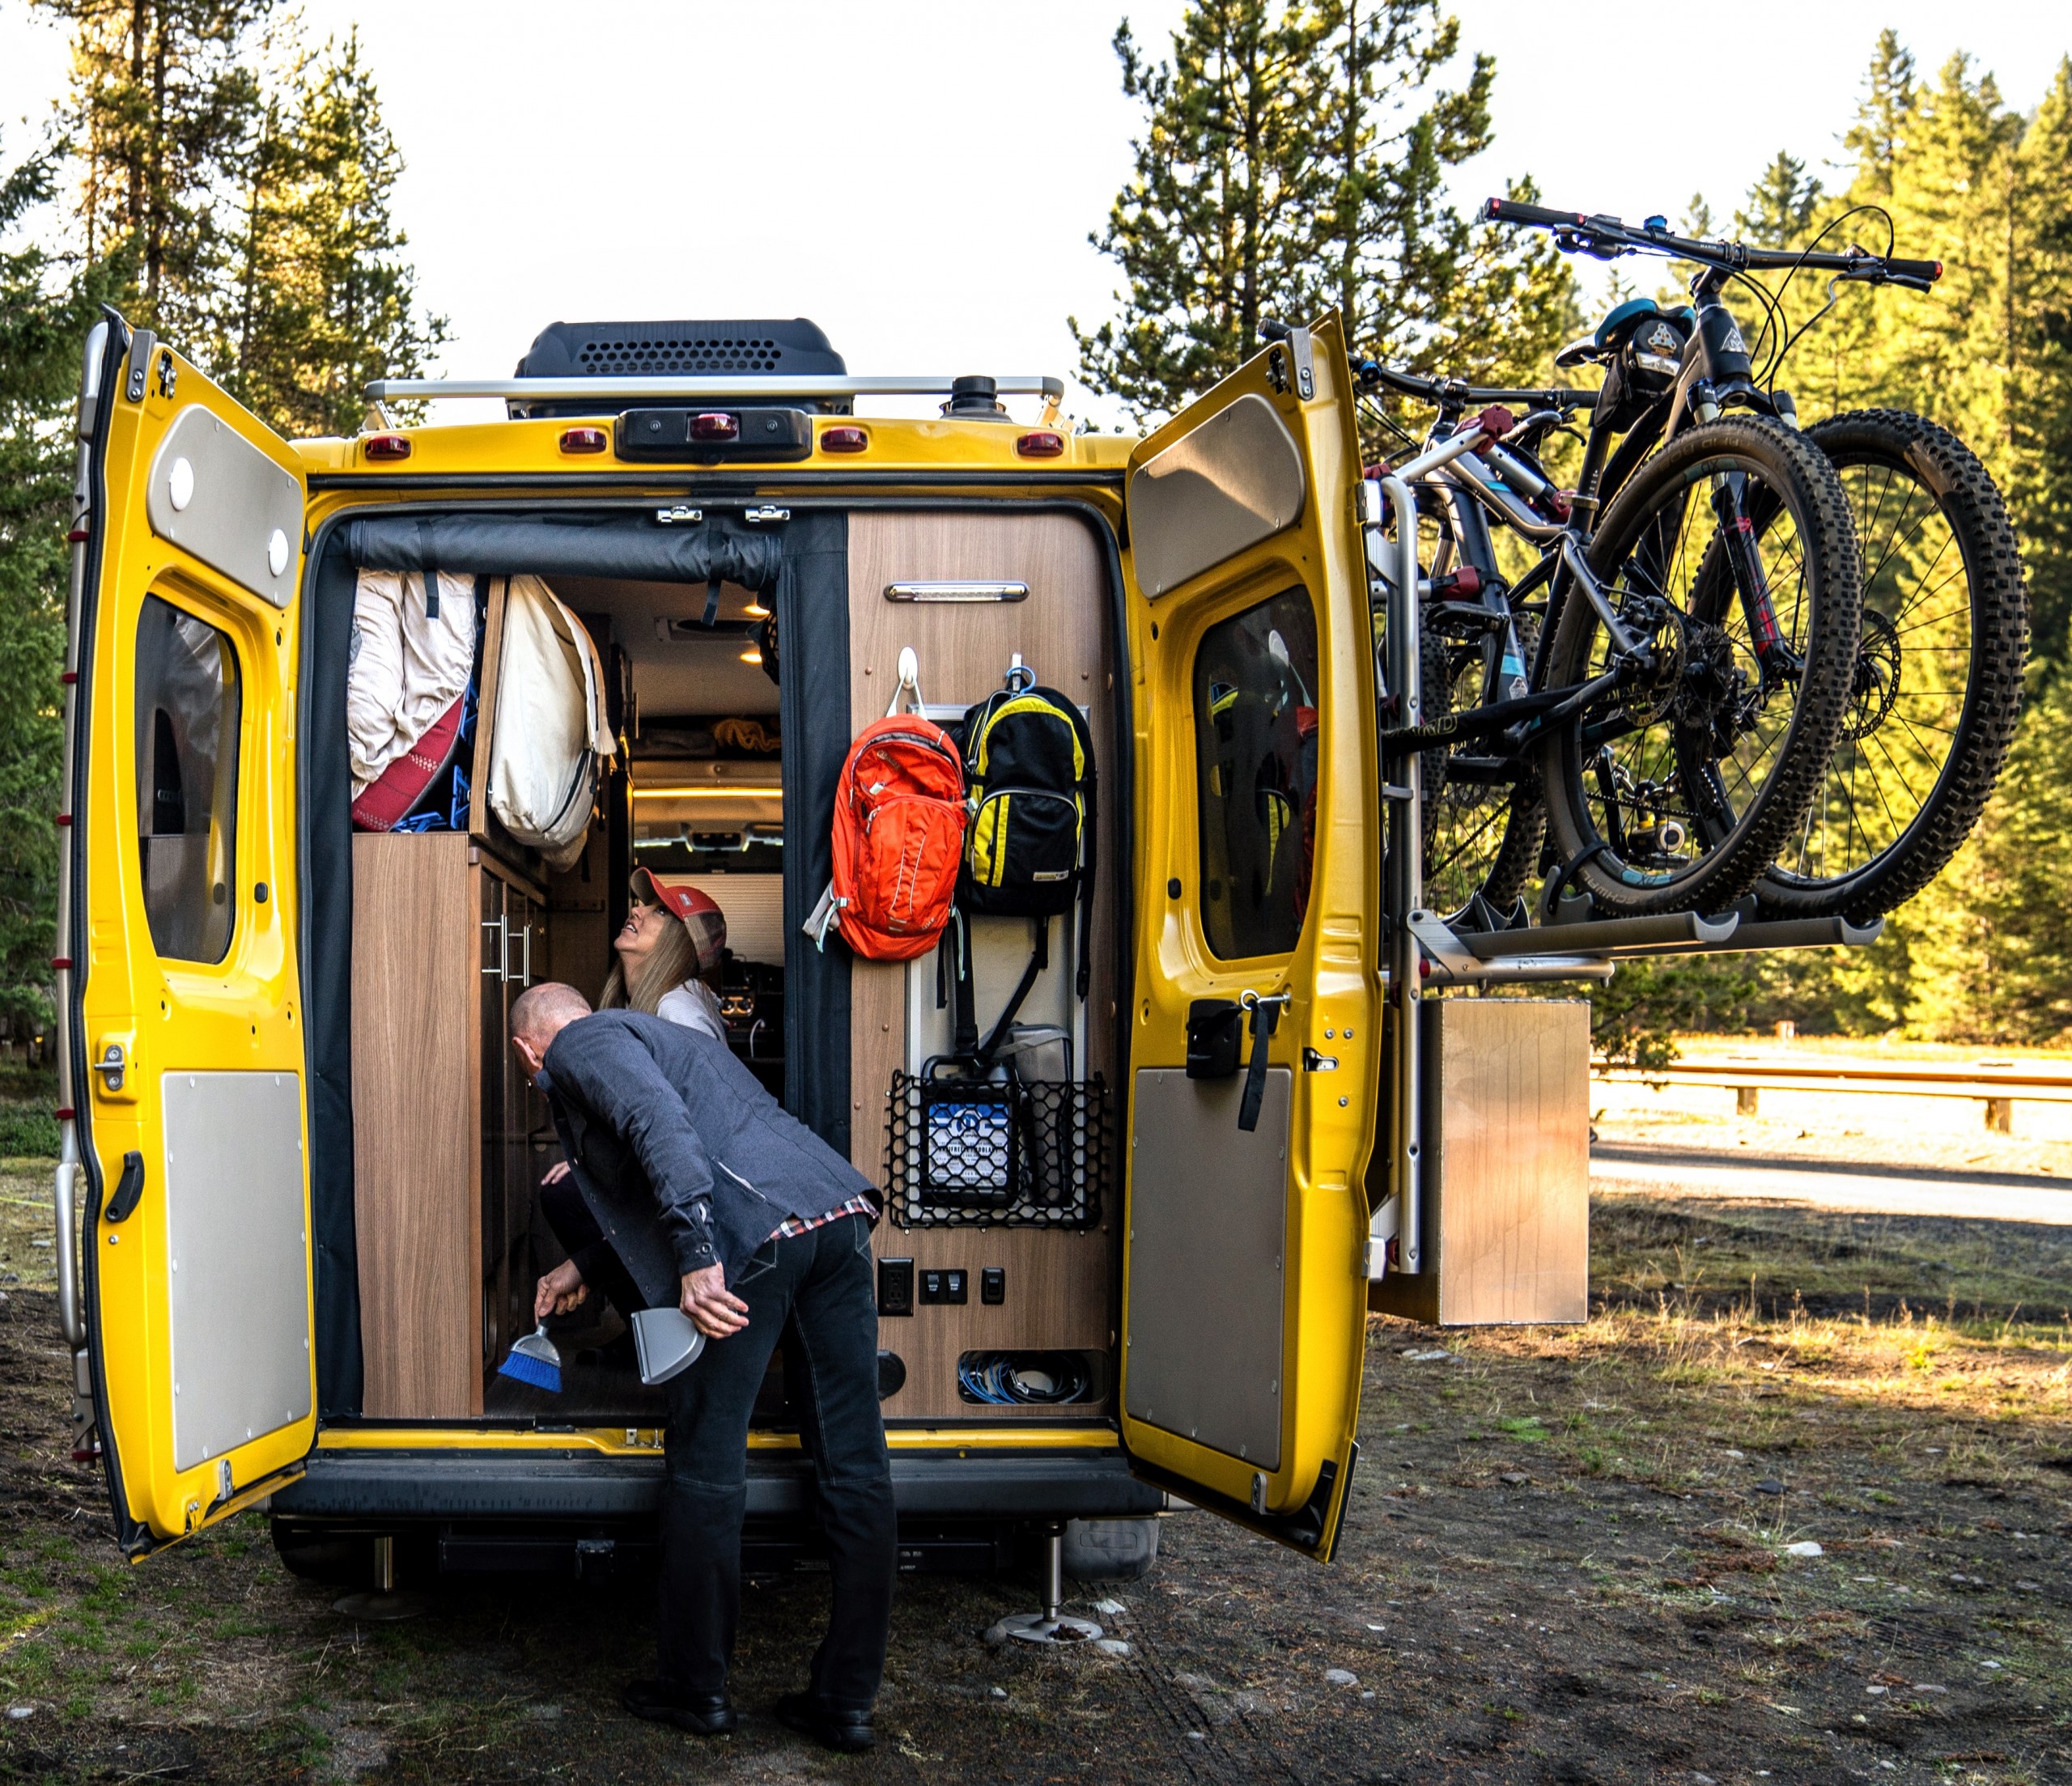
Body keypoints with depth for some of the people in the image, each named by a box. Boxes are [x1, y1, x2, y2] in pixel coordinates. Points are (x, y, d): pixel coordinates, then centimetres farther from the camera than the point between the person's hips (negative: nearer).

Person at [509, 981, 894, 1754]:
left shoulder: (580, 1044, 8)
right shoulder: (661, 1033, 35)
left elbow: (658, 1119, -14)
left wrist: (695, 1255, -21)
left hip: (757, 1233, -8)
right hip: (840, 1209, 9)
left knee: (706, 1465, 7)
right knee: (854, 1464, 8)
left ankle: (697, 1689, 19)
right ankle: (846, 1702, 17)